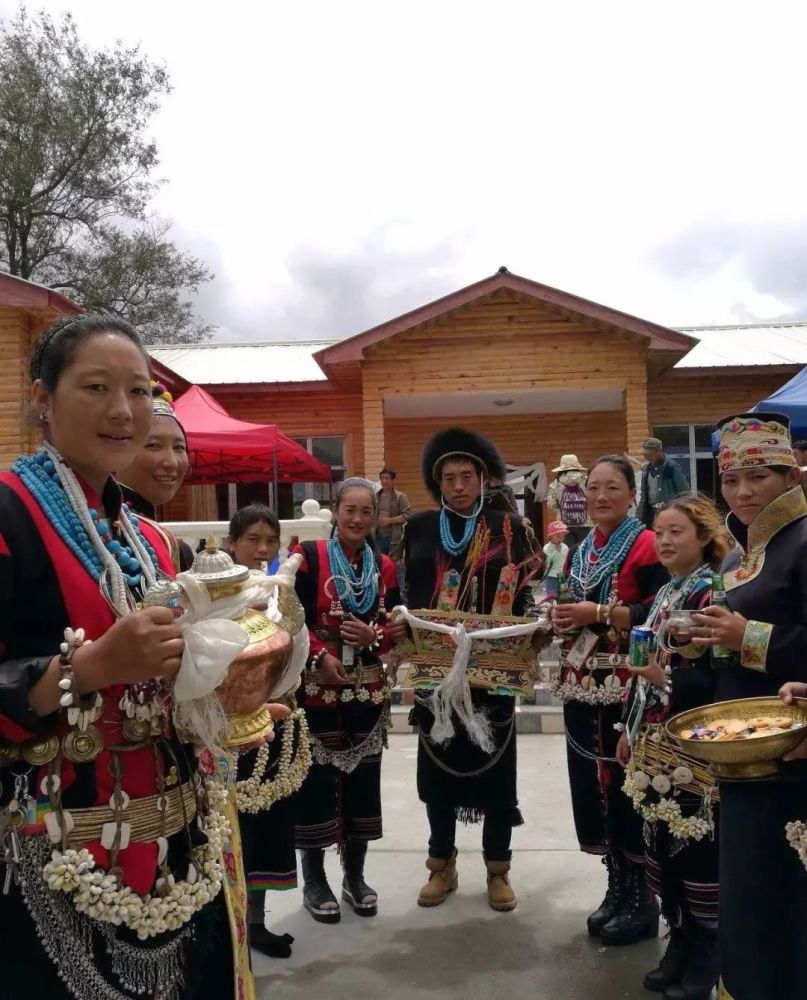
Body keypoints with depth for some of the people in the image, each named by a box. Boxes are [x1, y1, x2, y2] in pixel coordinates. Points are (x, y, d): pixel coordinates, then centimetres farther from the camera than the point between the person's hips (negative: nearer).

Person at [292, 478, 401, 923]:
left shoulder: (385, 566, 6)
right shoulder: (308, 556, -7)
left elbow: (398, 625, 9)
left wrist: (374, 635, -11)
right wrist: (321, 655, -19)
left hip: (368, 691, 4)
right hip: (316, 688, -4)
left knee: (363, 779, 11)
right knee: (315, 781, 4)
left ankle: (355, 876, 28)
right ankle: (314, 880, 22)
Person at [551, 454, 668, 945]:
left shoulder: (646, 545, -8)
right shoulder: (582, 550, 14)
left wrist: (599, 614, -21)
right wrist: (561, 615, 2)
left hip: (627, 688, -7)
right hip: (583, 685, 7)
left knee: (630, 788, 1)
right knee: (594, 786, 12)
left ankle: (643, 900, 18)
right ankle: (618, 887, 28)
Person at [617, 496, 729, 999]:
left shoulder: (713, 594, -13)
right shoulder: (664, 594, 11)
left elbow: (723, 678, -19)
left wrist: (668, 679, -26)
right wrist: (631, 729, 16)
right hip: (656, 744, 8)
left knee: (697, 848, 3)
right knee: (663, 845, 15)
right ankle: (680, 944, 32)